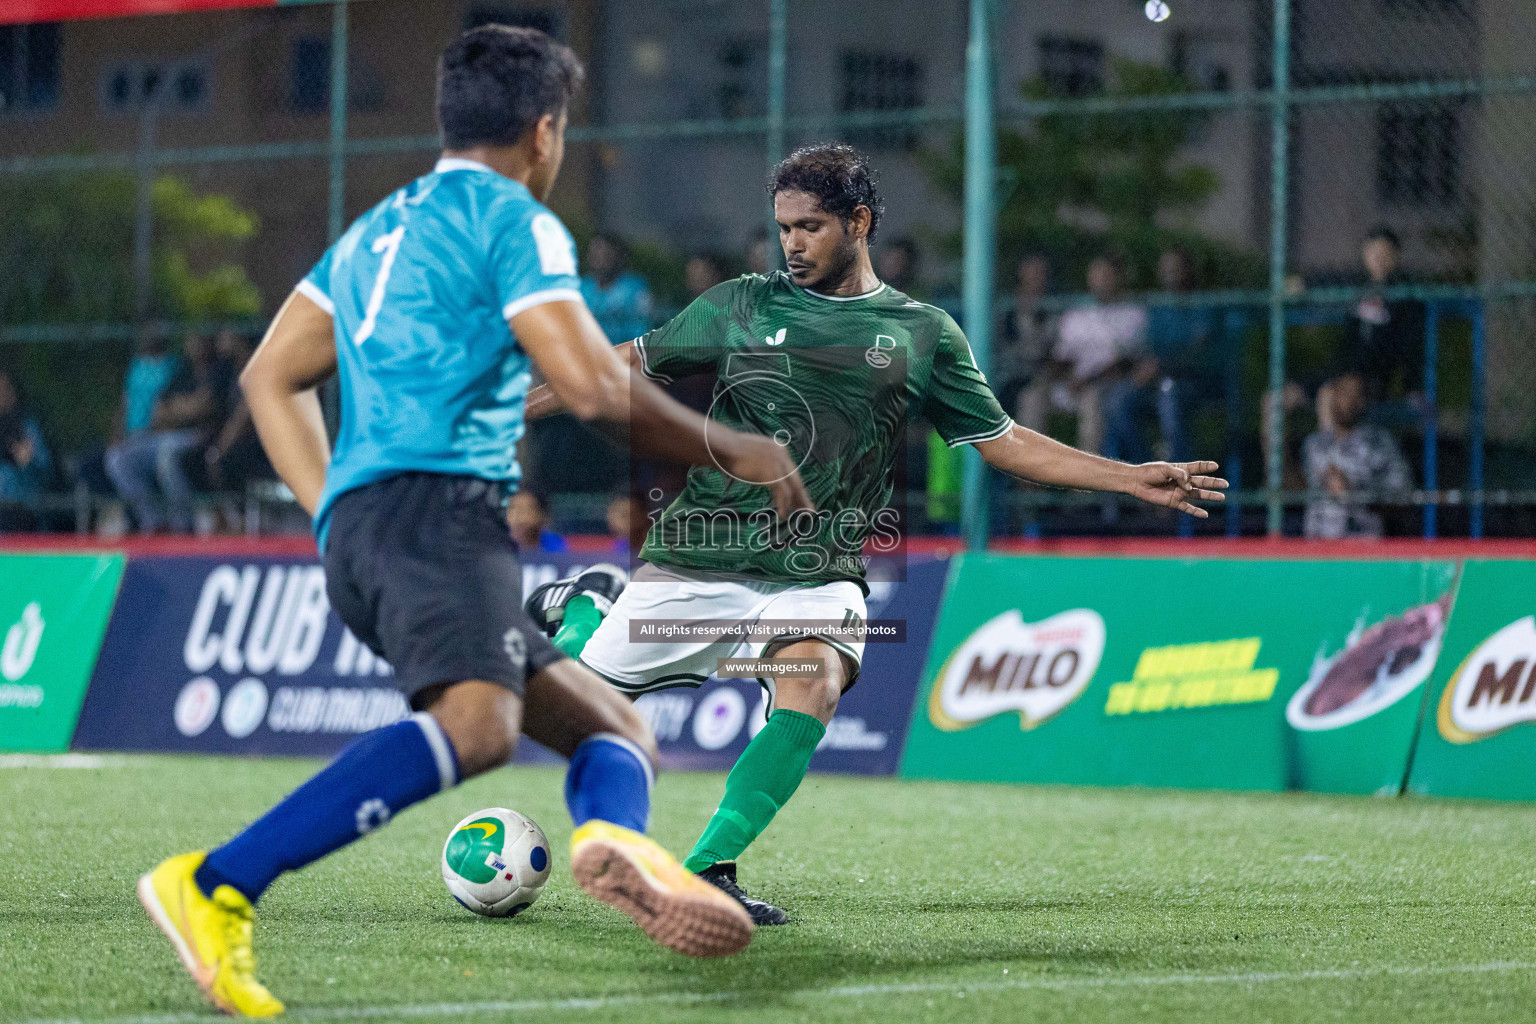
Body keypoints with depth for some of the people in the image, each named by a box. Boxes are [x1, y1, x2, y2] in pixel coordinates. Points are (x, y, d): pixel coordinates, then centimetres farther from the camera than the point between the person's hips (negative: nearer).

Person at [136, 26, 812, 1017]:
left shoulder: (378, 227, 28)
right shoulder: (514, 220, 3)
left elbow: (272, 376, 30)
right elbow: (595, 388, -5)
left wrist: (336, 514, 26)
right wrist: (730, 451, 7)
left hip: (357, 526, 10)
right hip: (435, 499, -9)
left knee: (618, 726, 5)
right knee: (476, 722, -33)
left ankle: (613, 836, -32)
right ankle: (214, 887, -41)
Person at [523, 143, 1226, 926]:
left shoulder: (922, 334, 5)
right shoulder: (742, 305, 5)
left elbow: (1003, 443, 8)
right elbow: (632, 364, 13)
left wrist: (1133, 479, 1)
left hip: (818, 574, 0)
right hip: (700, 557, 0)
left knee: (812, 689, -29)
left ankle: (705, 873, -24)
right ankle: (574, 609, 40)